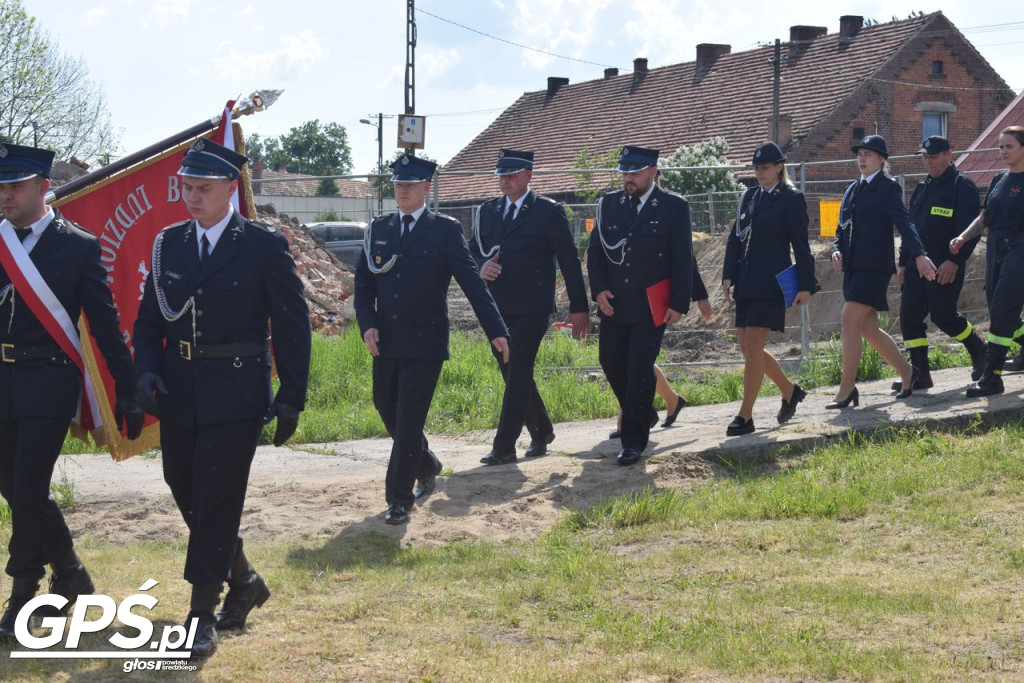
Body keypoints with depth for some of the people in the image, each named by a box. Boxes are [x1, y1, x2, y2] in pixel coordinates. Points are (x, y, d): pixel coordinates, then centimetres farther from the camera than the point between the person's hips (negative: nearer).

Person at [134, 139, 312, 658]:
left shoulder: (264, 245, -6)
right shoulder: (169, 243, 8)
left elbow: (292, 325, -4)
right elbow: (149, 317, 12)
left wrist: (291, 398, -6)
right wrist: (147, 370, -6)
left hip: (235, 396, -5)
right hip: (178, 396, 5)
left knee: (216, 502, -5)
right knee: (186, 495, 13)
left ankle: (202, 617, 2)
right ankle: (243, 581, 33)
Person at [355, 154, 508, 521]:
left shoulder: (445, 230, -4)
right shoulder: (379, 228, 9)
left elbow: (472, 282, -7)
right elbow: (363, 283, 11)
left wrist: (496, 330, -12)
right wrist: (368, 324, -5)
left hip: (424, 343, -5)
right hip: (385, 343, 5)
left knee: (409, 421, -6)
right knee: (389, 414, 14)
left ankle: (399, 499, 4)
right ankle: (427, 467, 39)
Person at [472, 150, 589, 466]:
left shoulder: (549, 211, -2)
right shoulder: (487, 211, 13)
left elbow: (569, 260, -2)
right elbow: (473, 249, 16)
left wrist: (579, 307, -4)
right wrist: (482, 265, -9)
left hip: (531, 307, -6)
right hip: (497, 306, 6)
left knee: (518, 372, -10)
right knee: (513, 373, 12)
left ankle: (504, 446, -9)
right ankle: (541, 432, 28)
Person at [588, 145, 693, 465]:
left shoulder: (674, 207, -3)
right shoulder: (608, 204, 7)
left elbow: (683, 259, -4)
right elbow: (594, 250, 9)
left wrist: (679, 303, -9)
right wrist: (599, 290, -4)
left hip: (652, 306, -4)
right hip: (614, 304, 5)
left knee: (640, 367, -8)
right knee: (611, 362, 10)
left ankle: (634, 440, -2)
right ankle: (638, 416, 34)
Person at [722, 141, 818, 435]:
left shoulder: (791, 199, -3)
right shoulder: (749, 196, 15)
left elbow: (801, 245, -5)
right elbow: (735, 239, 15)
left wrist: (805, 286, -9)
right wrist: (728, 275, 5)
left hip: (771, 283, -7)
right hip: (746, 283, 7)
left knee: (753, 347, -11)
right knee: (748, 349, 10)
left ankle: (745, 416, -8)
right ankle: (789, 391, 31)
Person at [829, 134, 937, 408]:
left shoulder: (888, 188, -3)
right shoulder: (852, 190, 18)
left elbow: (903, 222, -15)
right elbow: (842, 230, 19)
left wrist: (919, 255, -29)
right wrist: (836, 251, -2)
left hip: (874, 266, -8)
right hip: (853, 267, 8)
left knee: (850, 321, -15)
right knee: (867, 329, 9)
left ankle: (846, 388, -10)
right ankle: (905, 371, 27)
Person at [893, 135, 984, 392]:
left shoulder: (963, 186, -5)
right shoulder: (921, 189, 18)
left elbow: (970, 228, -13)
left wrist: (954, 260, -20)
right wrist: (903, 262, 16)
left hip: (946, 265, -7)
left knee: (942, 315, -11)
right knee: (909, 316, 0)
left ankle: (978, 350, 16)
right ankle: (919, 374, 6)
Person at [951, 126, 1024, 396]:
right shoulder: (998, 181, 15)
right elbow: (984, 218, 18)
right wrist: (962, 237, 3)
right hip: (996, 252, 8)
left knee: (1001, 314, -11)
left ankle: (992, 377, -10)